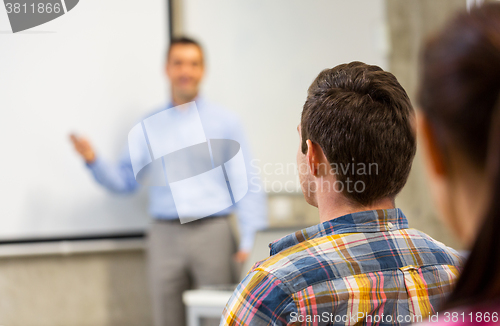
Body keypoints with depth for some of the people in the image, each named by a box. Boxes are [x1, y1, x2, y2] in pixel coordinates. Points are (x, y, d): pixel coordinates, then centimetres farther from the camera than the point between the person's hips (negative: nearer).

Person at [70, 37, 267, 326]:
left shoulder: (226, 121, 6)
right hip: (166, 235, 2)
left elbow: (248, 182, 1)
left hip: (213, 233, -2)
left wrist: (248, 239, -8)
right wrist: (92, 159, -4)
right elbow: (125, 182, 12)